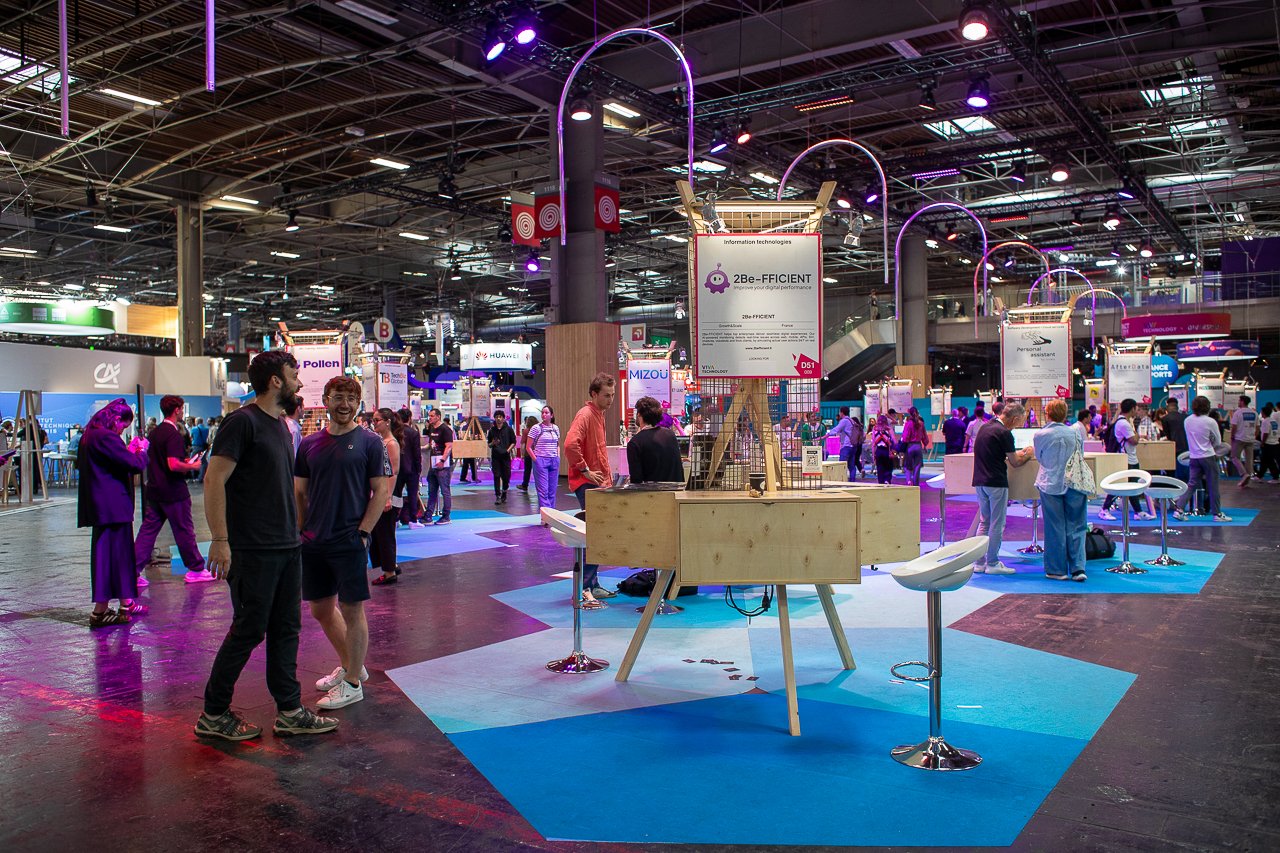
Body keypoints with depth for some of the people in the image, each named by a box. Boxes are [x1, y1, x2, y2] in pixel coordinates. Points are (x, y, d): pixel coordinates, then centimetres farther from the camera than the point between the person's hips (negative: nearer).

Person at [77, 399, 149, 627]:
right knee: (108, 555, -2)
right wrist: (142, 450, -1)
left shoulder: (89, 436, 13)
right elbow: (135, 465, -19)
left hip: (99, 505, 10)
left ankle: (126, 603, 23)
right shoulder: (106, 437, -17)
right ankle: (100, 612, 3)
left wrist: (129, 450, 17)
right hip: (113, 506, -9)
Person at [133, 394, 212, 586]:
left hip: (154, 490, 8)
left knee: (147, 530, 8)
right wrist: (192, 466, -9)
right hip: (173, 492, -8)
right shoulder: (173, 434, -17)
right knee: (184, 531, 2)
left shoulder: (155, 432, 12)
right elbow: (173, 465, -26)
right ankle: (196, 570, 11)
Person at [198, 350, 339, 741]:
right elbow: (213, 480, -18)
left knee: (286, 629, 11)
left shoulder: (281, 425, 14)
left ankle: (290, 711, 19)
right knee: (248, 630, -1)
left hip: (287, 546, 9)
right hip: (253, 549, -8)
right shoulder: (243, 421, -12)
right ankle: (213, 715, 14)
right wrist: (220, 540, -22)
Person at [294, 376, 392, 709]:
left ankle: (352, 684, 13)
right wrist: (300, 532, 4)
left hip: (350, 541, -5)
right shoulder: (309, 444, 8)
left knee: (352, 610, 1)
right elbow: (299, 493, 13)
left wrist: (362, 533, -12)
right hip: (314, 543, 6)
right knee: (320, 609, 15)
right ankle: (350, 666, 33)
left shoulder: (369, 442, -4)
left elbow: (382, 491, -6)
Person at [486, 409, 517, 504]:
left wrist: (508, 449, -8)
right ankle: (497, 496, 0)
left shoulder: (508, 429, 2)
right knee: (496, 476, -2)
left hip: (505, 456, -1)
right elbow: (489, 444, 14)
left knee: (506, 476, 2)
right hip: (495, 456, 1)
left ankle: (504, 494, 23)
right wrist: (493, 443, -8)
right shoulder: (492, 430, 7)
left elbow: (513, 442, 6)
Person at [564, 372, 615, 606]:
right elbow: (570, 444, -29)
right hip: (587, 484, -10)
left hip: (598, 483, 10)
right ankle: (583, 589, -12)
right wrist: (585, 471, -21)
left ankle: (592, 585, 21)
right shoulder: (585, 415, -14)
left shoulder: (598, 414, 17)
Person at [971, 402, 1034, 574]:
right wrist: (1028, 454, 12)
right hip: (996, 483, -8)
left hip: (979, 481, 8)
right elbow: (1015, 463, -7)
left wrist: (1018, 453, 23)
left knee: (984, 522, 13)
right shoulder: (1004, 433, -13)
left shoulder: (984, 427, 13)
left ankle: (979, 562, 13)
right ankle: (993, 564, 2)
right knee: (997, 524, -1)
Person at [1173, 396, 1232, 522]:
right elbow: (1218, 442, -3)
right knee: (1212, 486, 5)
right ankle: (1217, 513, 12)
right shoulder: (1210, 422, -12)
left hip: (1194, 457, 4)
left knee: (1191, 484, 8)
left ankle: (1179, 509, -2)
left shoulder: (1187, 421, 1)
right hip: (1208, 457, -4)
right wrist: (1208, 443, 12)